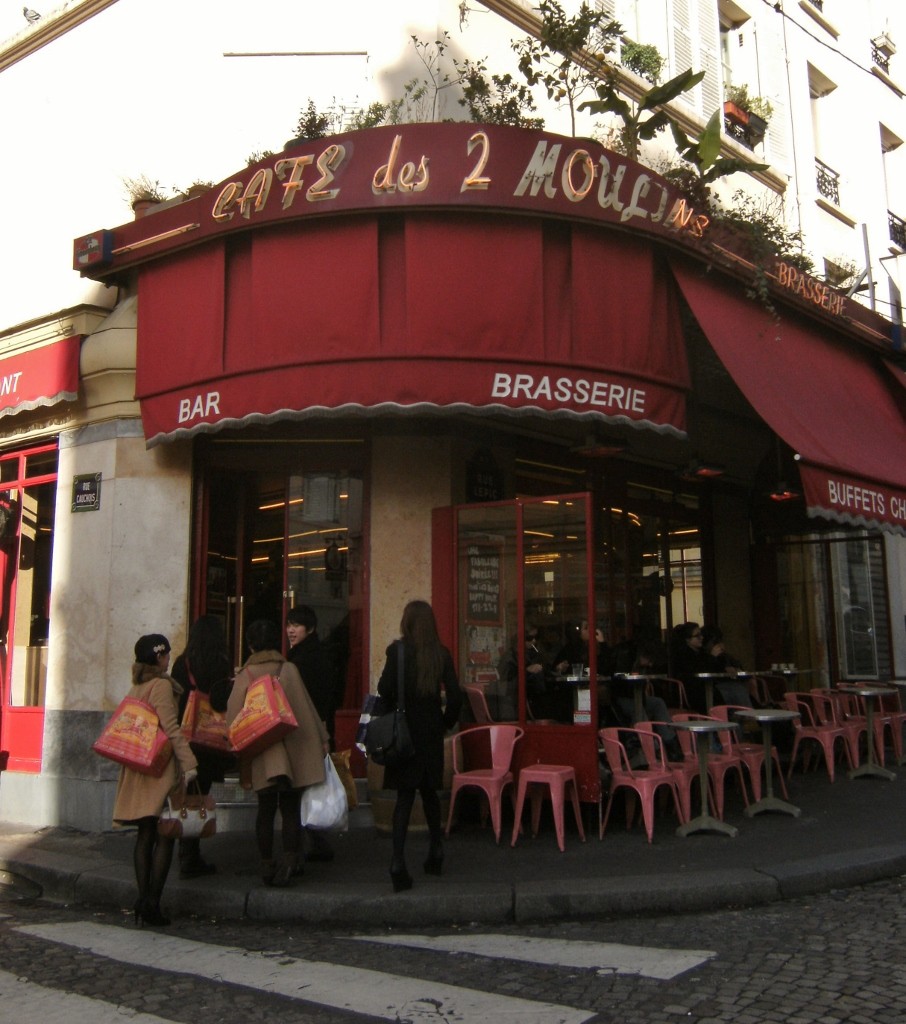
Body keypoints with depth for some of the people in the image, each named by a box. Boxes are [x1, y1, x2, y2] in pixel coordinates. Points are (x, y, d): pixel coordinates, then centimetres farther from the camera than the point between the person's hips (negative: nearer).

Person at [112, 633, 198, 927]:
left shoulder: (136, 688, 13)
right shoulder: (162, 685, -11)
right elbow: (171, 728, -18)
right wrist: (188, 763, -19)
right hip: (162, 769, -8)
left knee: (145, 836, 10)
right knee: (164, 837, -2)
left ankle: (143, 901, 12)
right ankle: (151, 903, -3)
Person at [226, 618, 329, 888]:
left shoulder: (244, 676, -2)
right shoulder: (288, 669, -3)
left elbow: (233, 717, -1)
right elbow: (305, 706, 0)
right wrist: (322, 738, 9)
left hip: (262, 756, 1)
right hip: (293, 752, 0)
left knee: (266, 809, 11)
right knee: (291, 809, 8)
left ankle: (267, 865, 14)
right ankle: (290, 859, -5)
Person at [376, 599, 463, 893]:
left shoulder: (397, 650, -10)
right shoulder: (442, 653, -1)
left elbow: (385, 689, -16)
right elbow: (454, 696, -4)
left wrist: (388, 715, 3)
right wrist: (446, 722, 11)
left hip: (404, 730, -2)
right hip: (431, 732, 3)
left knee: (405, 794, 2)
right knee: (429, 791, 19)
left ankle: (398, 862, -7)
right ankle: (436, 851, 28)